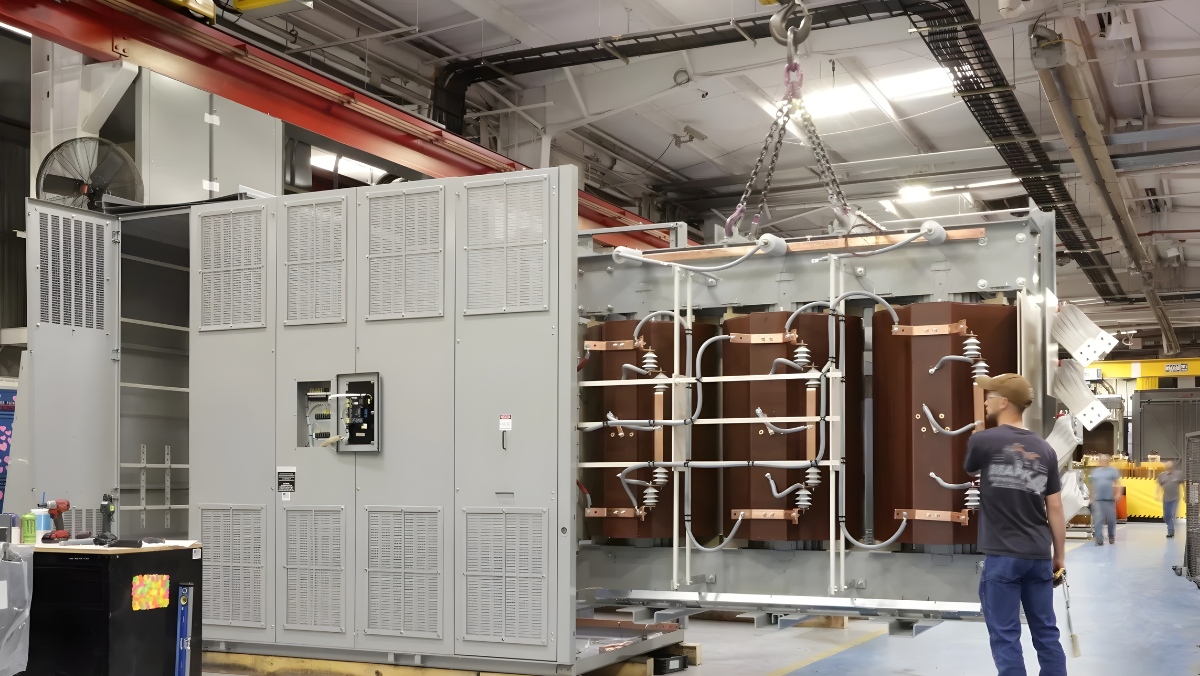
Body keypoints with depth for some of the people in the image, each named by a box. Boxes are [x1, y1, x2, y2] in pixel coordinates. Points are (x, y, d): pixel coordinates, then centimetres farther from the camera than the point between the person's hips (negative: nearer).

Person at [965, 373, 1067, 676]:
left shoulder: (982, 441, -8)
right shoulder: (1044, 449, 5)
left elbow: (968, 469, 15)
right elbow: (1055, 507, 6)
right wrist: (1059, 554, 14)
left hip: (1002, 555, -4)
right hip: (1039, 555, 5)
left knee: (1005, 636, 1)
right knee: (1046, 632, 13)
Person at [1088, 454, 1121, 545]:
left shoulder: (1112, 470, 5)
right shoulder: (1095, 471, 16)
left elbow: (1118, 483, -1)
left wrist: (1118, 493, -13)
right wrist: (1092, 497, 18)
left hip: (1110, 498, -2)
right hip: (1098, 499, 2)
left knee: (1111, 519, 4)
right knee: (1098, 520, -5)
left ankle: (1111, 537, 18)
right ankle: (1099, 539, -6)